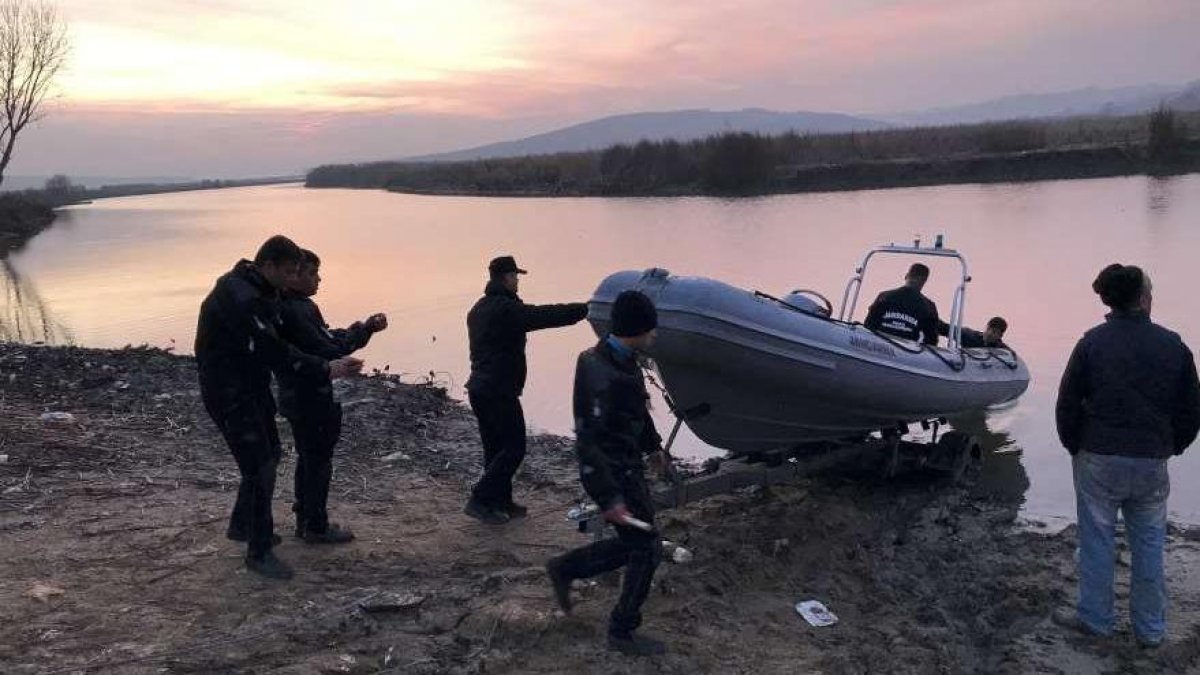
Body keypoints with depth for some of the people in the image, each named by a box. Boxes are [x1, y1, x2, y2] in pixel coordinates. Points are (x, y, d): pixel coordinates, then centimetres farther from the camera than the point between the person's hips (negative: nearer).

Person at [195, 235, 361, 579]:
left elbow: (276, 339, 13)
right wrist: (325, 370, -27)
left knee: (269, 456, 21)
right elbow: (274, 351, -29)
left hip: (253, 387, 11)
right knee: (259, 467, -8)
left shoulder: (257, 291, 6)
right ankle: (259, 552, 3)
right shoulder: (239, 299, -27)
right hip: (229, 394, -10)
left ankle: (242, 525, 39)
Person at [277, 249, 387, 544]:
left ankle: (304, 520, 29)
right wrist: (364, 330, -17)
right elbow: (326, 350, -26)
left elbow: (324, 338, 10)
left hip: (298, 397, 10)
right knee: (319, 461, 1)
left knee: (308, 459, 19)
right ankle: (317, 527, 11)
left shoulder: (299, 307, 10)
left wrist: (363, 327, -2)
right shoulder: (295, 311, -23)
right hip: (312, 399, -10)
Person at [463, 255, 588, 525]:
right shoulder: (507, 308, -16)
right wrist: (585, 309, -12)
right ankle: (480, 500, -6)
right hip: (500, 391, -10)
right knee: (513, 448, -3)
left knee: (496, 448, 15)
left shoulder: (478, 309, 15)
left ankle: (501, 502, 20)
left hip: (479, 388, 10)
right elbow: (546, 315, -19)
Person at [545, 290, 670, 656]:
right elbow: (588, 441, -29)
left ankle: (565, 568, 29)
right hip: (612, 473, -9)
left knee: (634, 543, 18)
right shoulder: (603, 376, -28)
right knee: (647, 548, 2)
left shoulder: (625, 362, 3)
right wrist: (609, 498, -30)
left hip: (628, 466, 9)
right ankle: (622, 632, 17)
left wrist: (652, 445, 30)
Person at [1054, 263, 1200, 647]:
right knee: (1149, 544, 12)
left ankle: (1095, 618, 19)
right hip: (1153, 464, 2)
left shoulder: (1092, 343, -7)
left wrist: (1074, 446, 11)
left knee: (1097, 540, 9)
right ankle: (1150, 629, 21)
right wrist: (1169, 447, 18)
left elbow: (1067, 404, -4)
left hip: (1099, 460, -2)